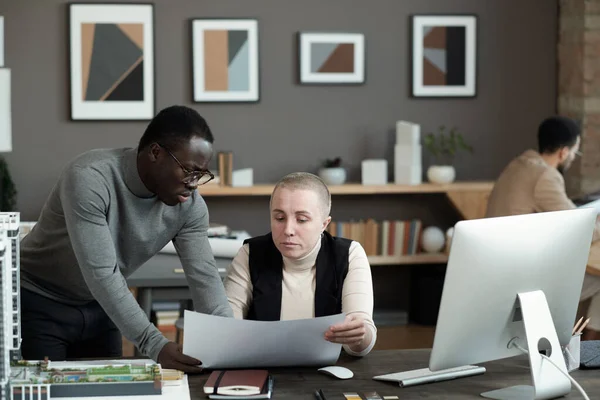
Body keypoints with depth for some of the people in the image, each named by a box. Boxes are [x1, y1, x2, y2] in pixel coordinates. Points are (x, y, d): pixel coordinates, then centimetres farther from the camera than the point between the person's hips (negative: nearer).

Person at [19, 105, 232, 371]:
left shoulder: (189, 205, -14)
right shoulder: (89, 179, -32)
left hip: (98, 308, 6)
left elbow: (204, 276, -15)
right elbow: (101, 273, -36)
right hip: (39, 304, -5)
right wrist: (154, 346, -42)